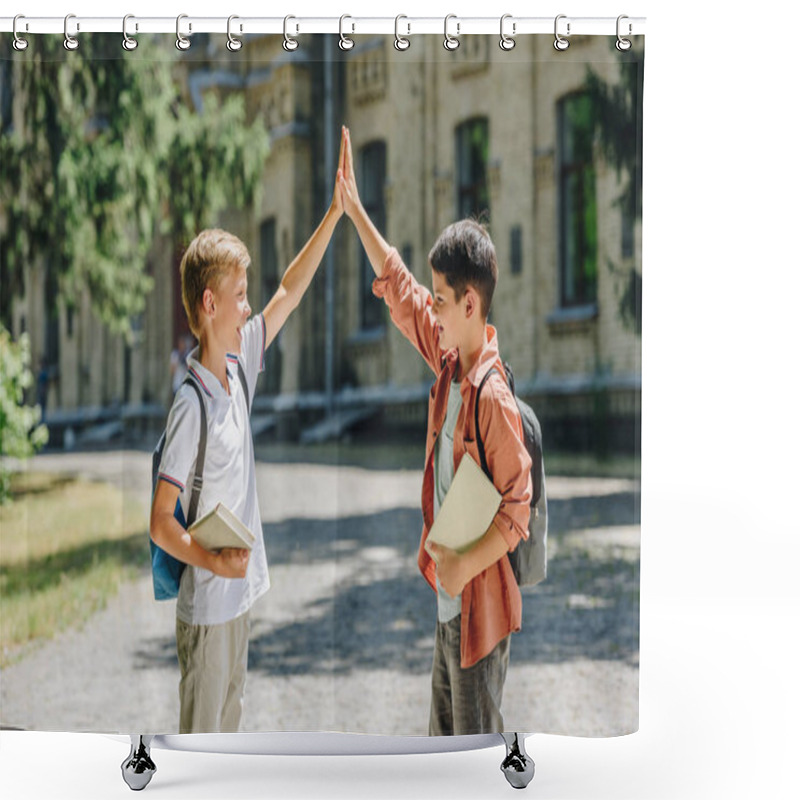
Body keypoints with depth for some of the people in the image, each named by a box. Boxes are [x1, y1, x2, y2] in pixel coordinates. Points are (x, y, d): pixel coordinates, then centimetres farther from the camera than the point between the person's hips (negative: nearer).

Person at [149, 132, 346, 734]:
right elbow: (160, 523, -21)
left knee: (228, 720, 20)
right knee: (200, 736, 2)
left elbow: (289, 294, 13)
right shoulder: (191, 407, -21)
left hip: (239, 593, 9)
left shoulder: (239, 367, 2)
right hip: (206, 605, -9)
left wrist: (335, 214, 11)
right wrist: (213, 560, -35)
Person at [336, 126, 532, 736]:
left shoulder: (494, 397, -25)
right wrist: (354, 208, 10)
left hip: (481, 602, -9)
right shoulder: (449, 359, 0)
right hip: (450, 598, 9)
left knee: (478, 733, 4)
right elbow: (400, 288, 11)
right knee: (444, 724, 23)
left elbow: (517, 510, -24)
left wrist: (464, 566, -27)